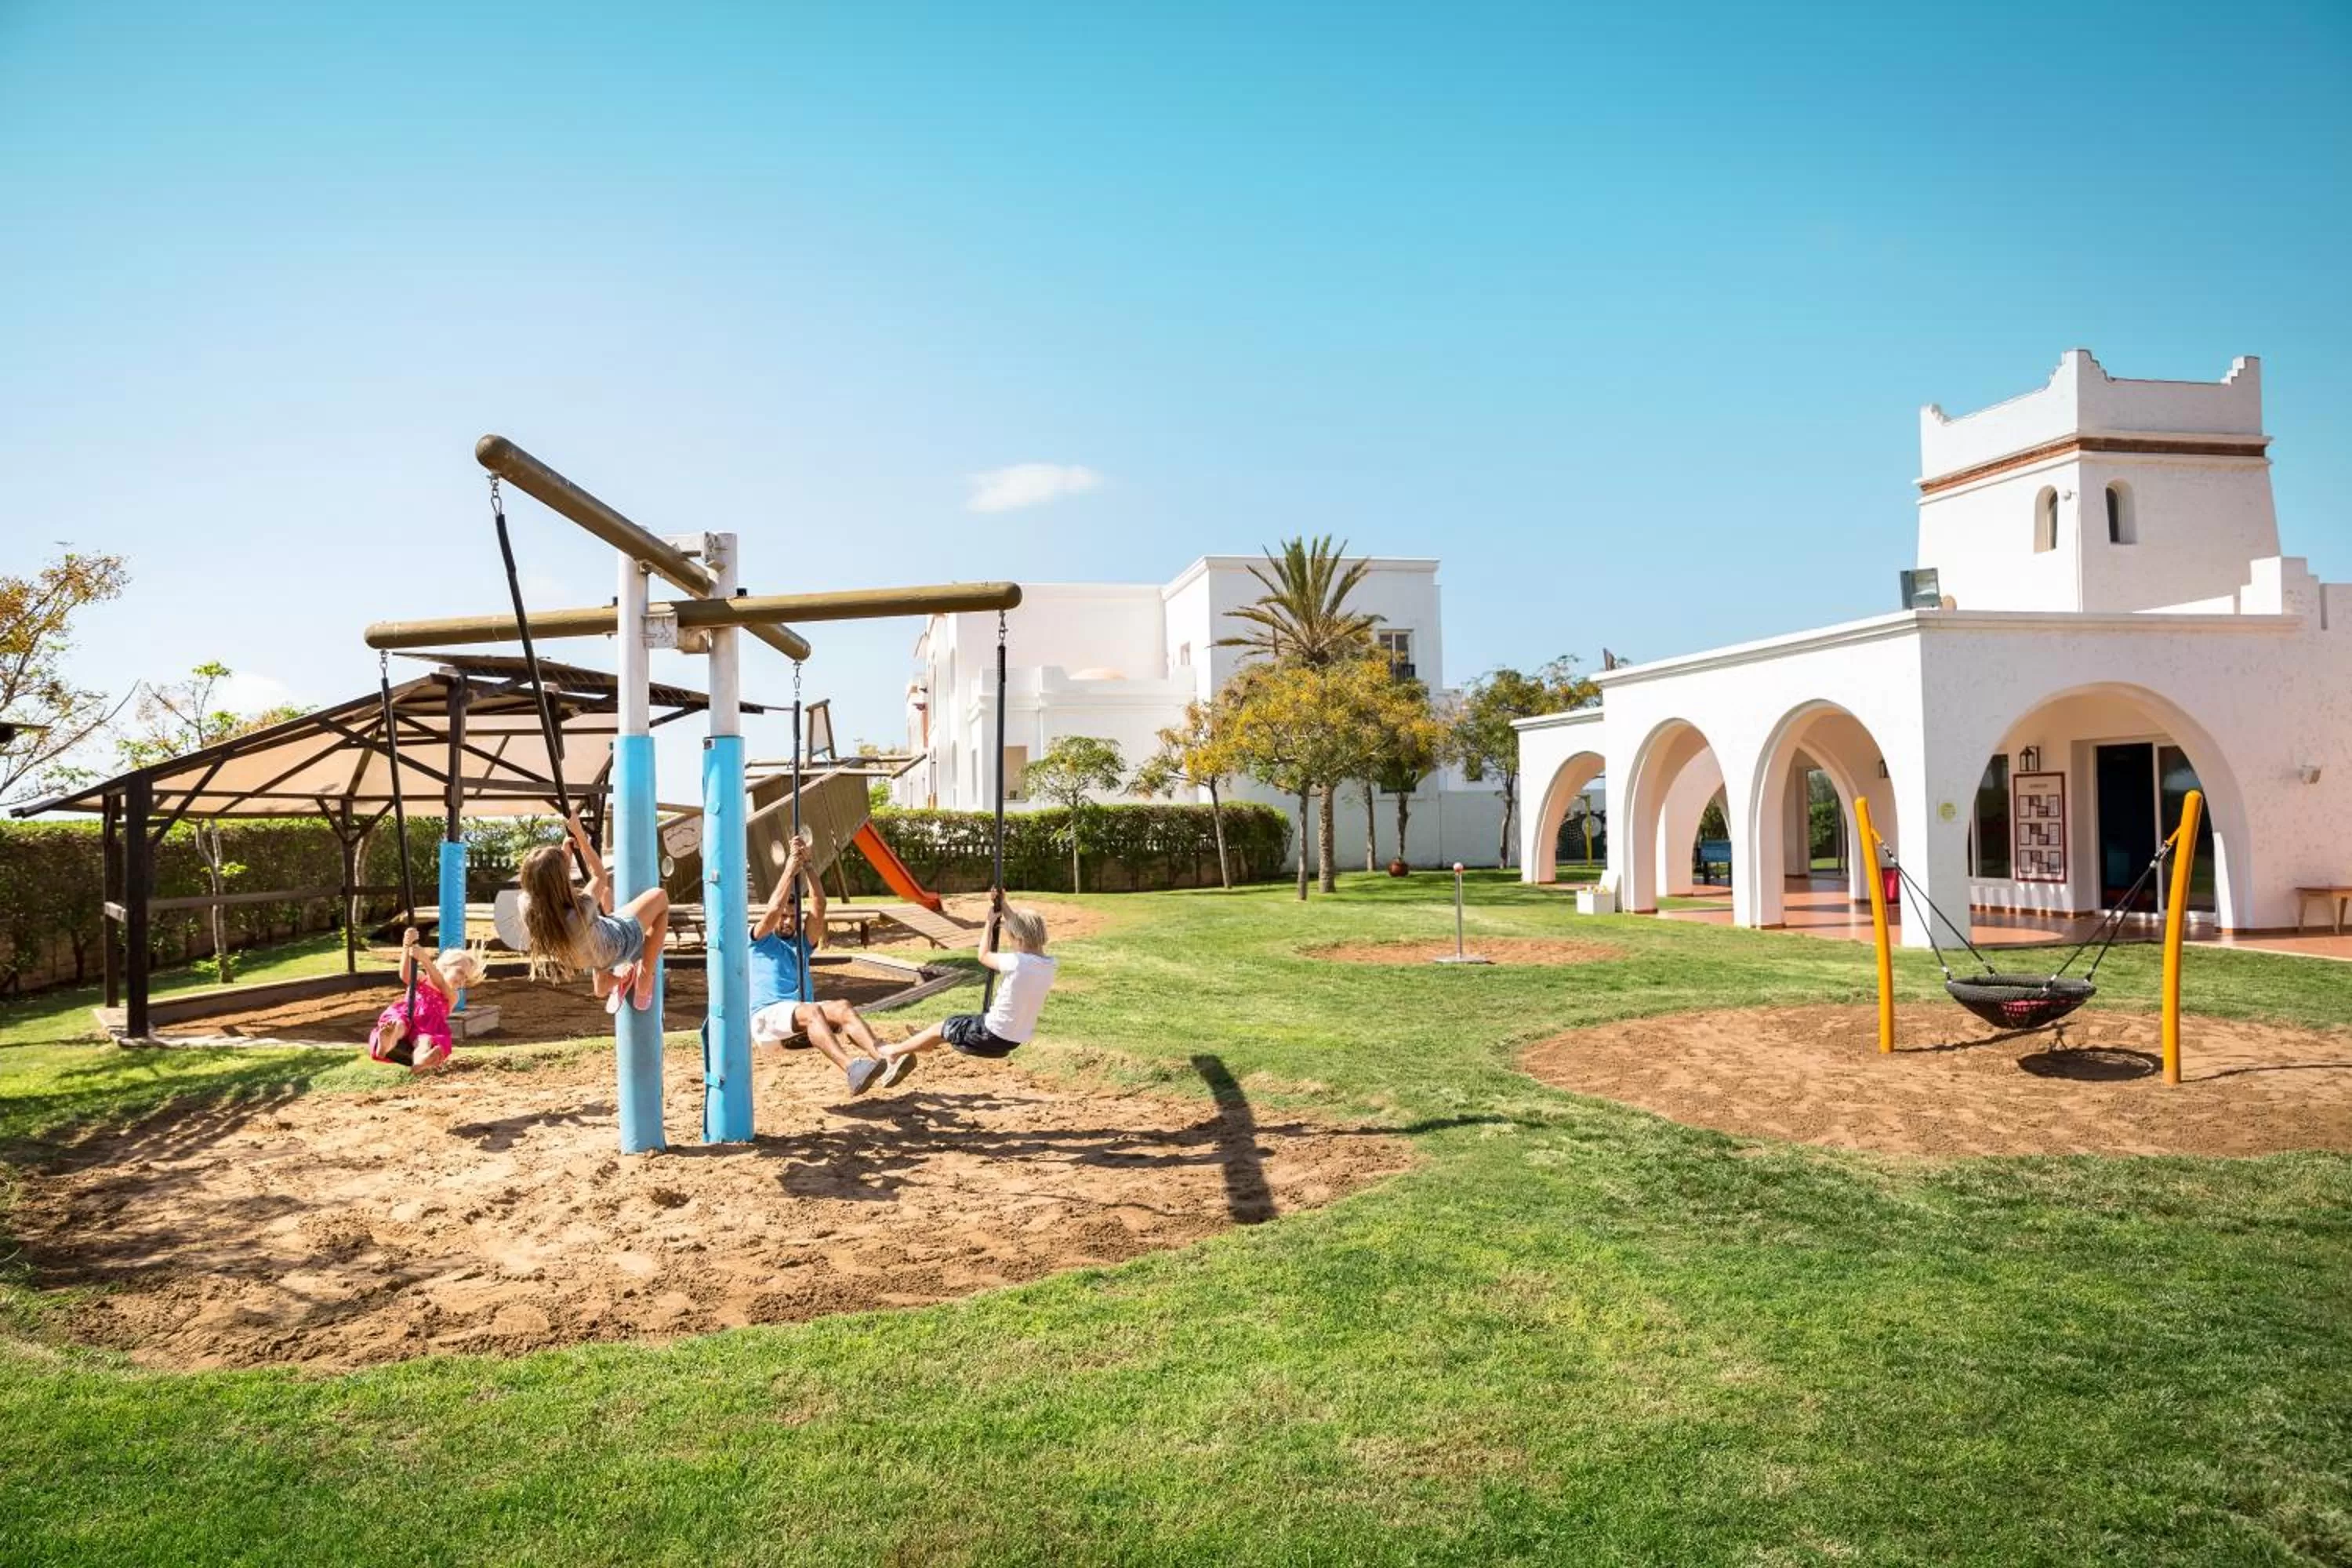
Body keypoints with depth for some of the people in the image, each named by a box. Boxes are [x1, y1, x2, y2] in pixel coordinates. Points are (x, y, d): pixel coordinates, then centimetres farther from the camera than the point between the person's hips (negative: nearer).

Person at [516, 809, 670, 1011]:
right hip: (617, 942, -6)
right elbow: (600, 876, -24)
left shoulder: (527, 906, -32)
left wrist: (565, 850, 0)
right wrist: (580, 834, -19)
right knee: (659, 897, 16)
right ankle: (645, 982, 23)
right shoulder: (582, 912, -46)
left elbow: (547, 890, -5)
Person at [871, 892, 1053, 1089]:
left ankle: (895, 1052, 35)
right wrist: (1002, 905, 14)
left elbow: (984, 956, -5)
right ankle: (918, 1045, 44)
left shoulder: (1017, 963, -25)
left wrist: (991, 923, 5)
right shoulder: (1048, 965, -5)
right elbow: (1023, 929, 12)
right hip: (1014, 1041, 7)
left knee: (941, 1028, 17)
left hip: (993, 1037, -7)